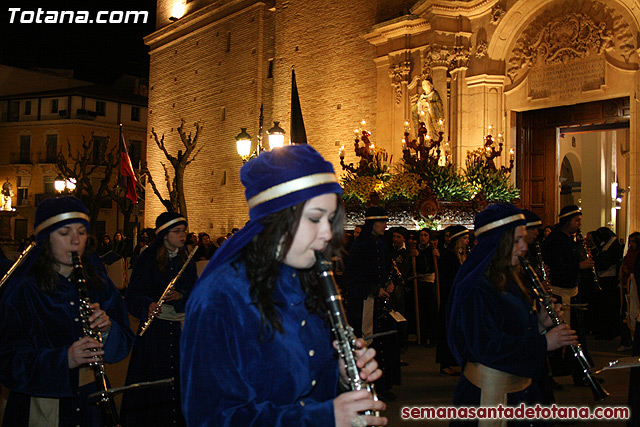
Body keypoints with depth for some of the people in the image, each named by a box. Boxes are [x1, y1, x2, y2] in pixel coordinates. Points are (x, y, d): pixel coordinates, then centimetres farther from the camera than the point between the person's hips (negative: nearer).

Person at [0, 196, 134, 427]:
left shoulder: (98, 283, 2)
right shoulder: (22, 291, -10)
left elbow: (124, 342, 5)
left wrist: (107, 330, -17)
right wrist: (64, 359, -29)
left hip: (90, 403, 4)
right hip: (41, 406, -4)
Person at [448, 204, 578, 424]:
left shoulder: (512, 279, 10)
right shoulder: (476, 288, -19)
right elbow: (486, 346, -26)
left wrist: (540, 323, -2)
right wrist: (543, 343, -23)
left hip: (521, 387, 9)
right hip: (488, 393, -9)